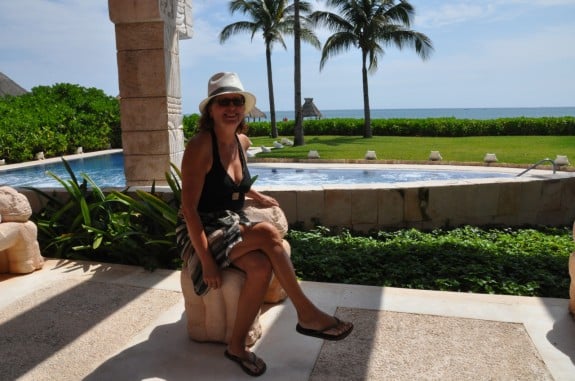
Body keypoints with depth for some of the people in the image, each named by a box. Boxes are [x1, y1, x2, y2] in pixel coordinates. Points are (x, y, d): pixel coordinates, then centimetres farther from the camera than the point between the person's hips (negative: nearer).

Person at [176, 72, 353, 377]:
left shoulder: (242, 142, 6)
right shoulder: (200, 146, -17)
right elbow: (189, 209, -20)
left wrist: (256, 196, 26)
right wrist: (207, 261, -24)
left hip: (234, 227, 6)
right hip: (202, 232, -6)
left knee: (261, 266, -27)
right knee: (268, 233, -30)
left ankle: (237, 345, -9)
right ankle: (306, 314, -18)